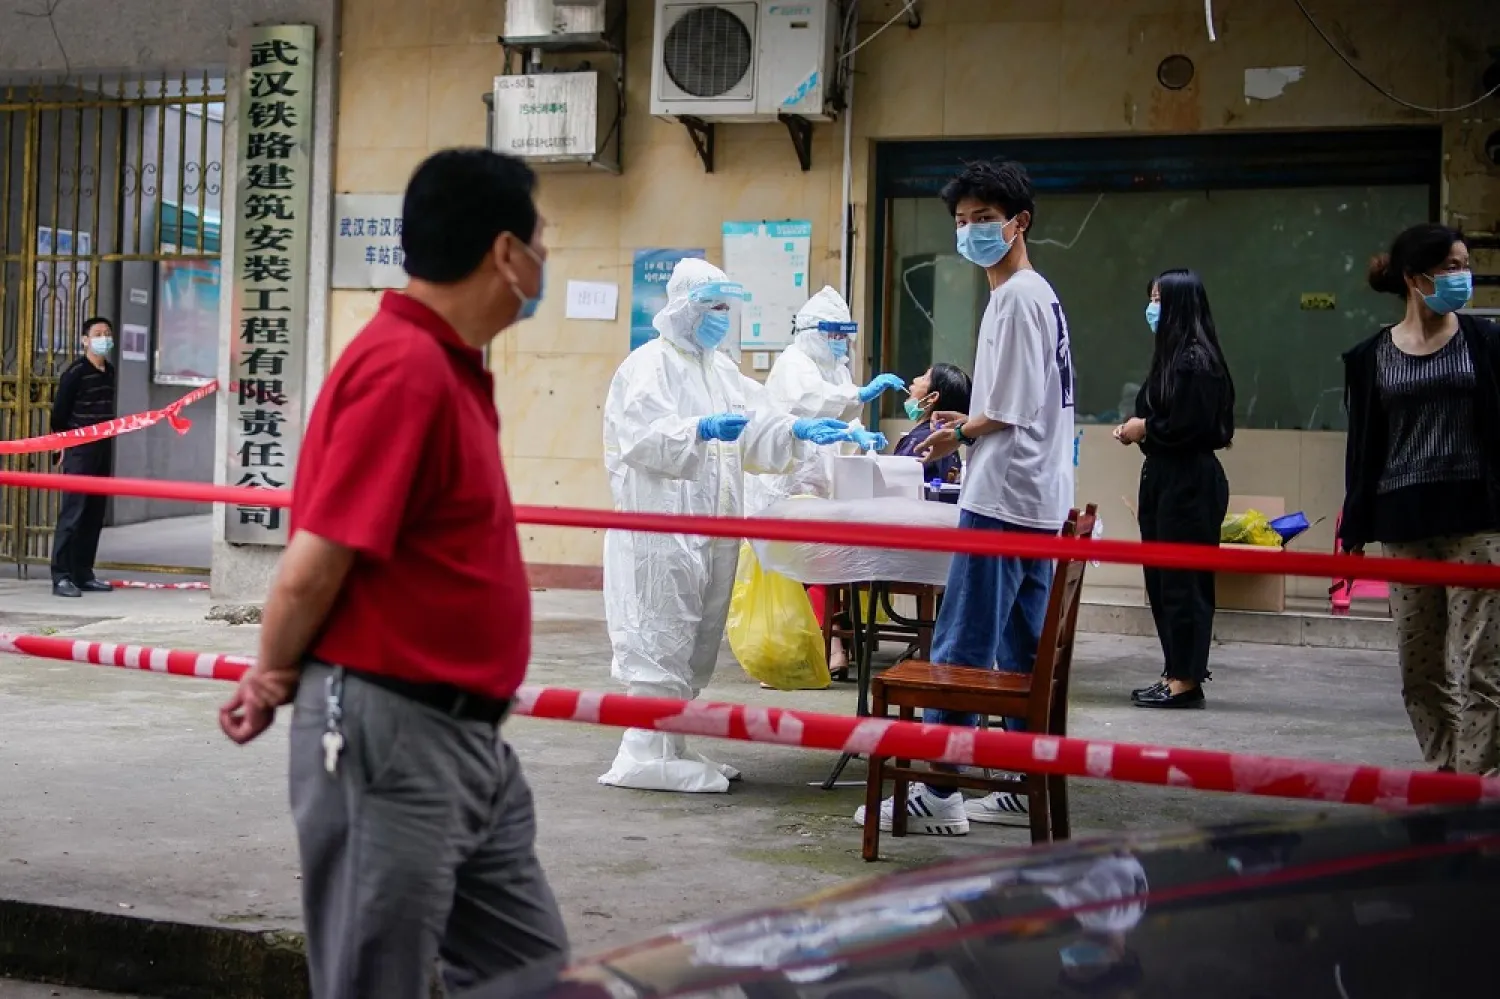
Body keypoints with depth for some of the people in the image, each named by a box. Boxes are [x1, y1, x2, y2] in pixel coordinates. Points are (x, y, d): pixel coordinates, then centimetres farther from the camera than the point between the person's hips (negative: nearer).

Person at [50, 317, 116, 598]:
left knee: (95, 515, 7)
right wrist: (66, 446, -6)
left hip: (103, 450, 7)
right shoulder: (75, 372, -10)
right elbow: (59, 411, -9)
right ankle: (61, 577, -10)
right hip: (79, 451, -7)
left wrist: (109, 442, 14)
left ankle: (83, 574, 13)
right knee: (72, 513, -10)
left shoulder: (109, 372, 13)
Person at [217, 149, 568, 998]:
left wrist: (283, 678, 14)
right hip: (390, 733, -9)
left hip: (466, 734, 9)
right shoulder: (404, 366, -19)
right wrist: (274, 680, -4)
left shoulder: (449, 366, 12)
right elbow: (314, 566, -20)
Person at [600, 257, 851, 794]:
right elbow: (643, 435, -20)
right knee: (662, 638, -10)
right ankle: (647, 755, -8)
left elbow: (759, 426, 16)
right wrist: (702, 429, -34)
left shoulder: (722, 369, 19)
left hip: (711, 528, 9)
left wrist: (802, 431, -1)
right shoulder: (649, 365, -7)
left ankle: (668, 746, 18)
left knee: (696, 643, 11)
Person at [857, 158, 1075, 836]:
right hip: (1038, 499, 10)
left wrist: (957, 437, -1)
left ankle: (937, 793, -6)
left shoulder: (1016, 297, -12)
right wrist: (970, 422, 16)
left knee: (961, 645, -8)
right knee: (1023, 649, 12)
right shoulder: (1039, 293, 18)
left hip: (1002, 499, -10)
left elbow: (1014, 409, -16)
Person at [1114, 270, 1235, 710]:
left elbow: (1192, 427, -21)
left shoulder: (1195, 361, -15)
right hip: (1164, 480, 10)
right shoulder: (1171, 356, 14)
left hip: (1190, 484, -10)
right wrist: (1134, 428, 4)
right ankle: (1174, 674, 17)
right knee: (1161, 579, 11)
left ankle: (1186, 680, 0)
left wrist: (1144, 429, -9)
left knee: (1182, 580, -5)